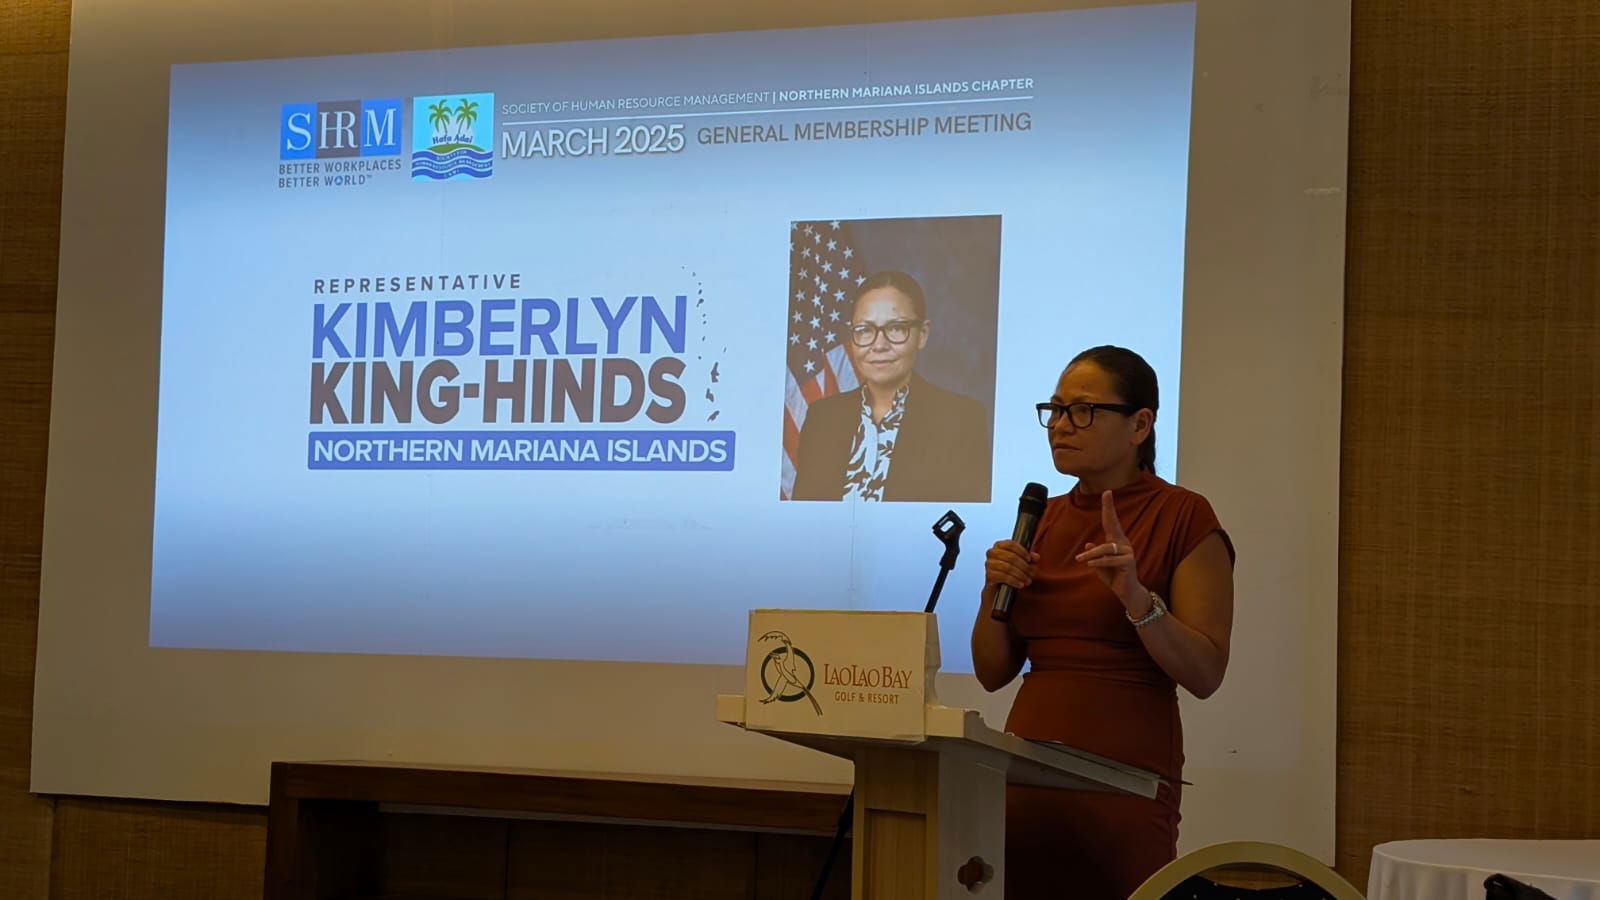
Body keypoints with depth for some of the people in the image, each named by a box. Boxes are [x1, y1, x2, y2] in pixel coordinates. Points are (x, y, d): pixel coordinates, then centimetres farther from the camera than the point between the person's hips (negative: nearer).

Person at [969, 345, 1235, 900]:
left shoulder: (1184, 517, -5)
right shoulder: (1044, 519, 12)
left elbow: (1204, 674, -11)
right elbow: (993, 672, 12)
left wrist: (1136, 597, -24)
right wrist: (995, 593, -5)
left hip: (1123, 779, -5)